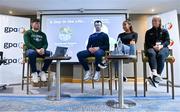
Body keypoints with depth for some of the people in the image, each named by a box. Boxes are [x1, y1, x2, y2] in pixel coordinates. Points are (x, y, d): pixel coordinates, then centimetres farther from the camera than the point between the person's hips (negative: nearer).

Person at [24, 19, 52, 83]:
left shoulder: (43, 34, 20)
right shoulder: (27, 33, 9)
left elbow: (46, 44, 9)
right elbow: (27, 43, -6)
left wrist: (43, 49, -16)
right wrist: (36, 49, -21)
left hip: (41, 51, 3)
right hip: (30, 50, -3)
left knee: (50, 53, -27)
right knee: (32, 52, -40)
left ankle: (42, 72, -14)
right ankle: (34, 73, -25)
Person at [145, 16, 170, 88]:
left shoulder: (164, 31, 25)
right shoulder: (148, 32, 24)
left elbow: (167, 41, 9)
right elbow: (147, 43, 10)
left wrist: (161, 46, -14)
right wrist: (153, 46, -12)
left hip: (163, 48, 0)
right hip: (152, 48, 0)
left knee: (161, 55, -37)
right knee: (151, 54, -38)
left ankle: (158, 75, -49)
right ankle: (154, 73, -60)